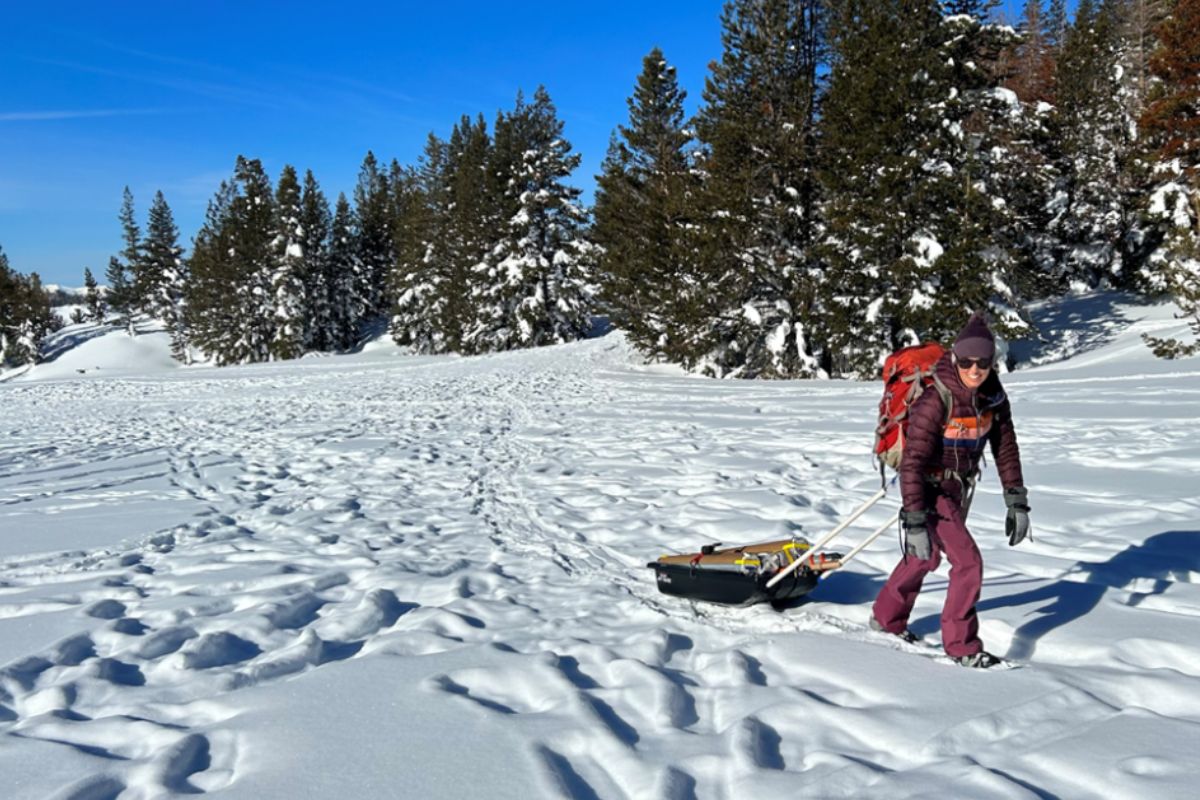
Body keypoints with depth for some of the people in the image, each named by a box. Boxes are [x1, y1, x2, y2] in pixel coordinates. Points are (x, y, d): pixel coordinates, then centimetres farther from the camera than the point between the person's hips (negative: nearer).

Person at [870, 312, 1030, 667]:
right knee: (968, 563, -13)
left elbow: (1006, 449, 2)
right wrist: (915, 522, -29)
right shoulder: (935, 401, -28)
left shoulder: (994, 398, -7)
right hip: (931, 490, -8)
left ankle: (886, 618, 42)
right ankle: (962, 646, 4)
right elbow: (911, 463, -27)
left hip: (959, 490, 8)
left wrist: (1017, 502, 0)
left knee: (926, 557, 22)